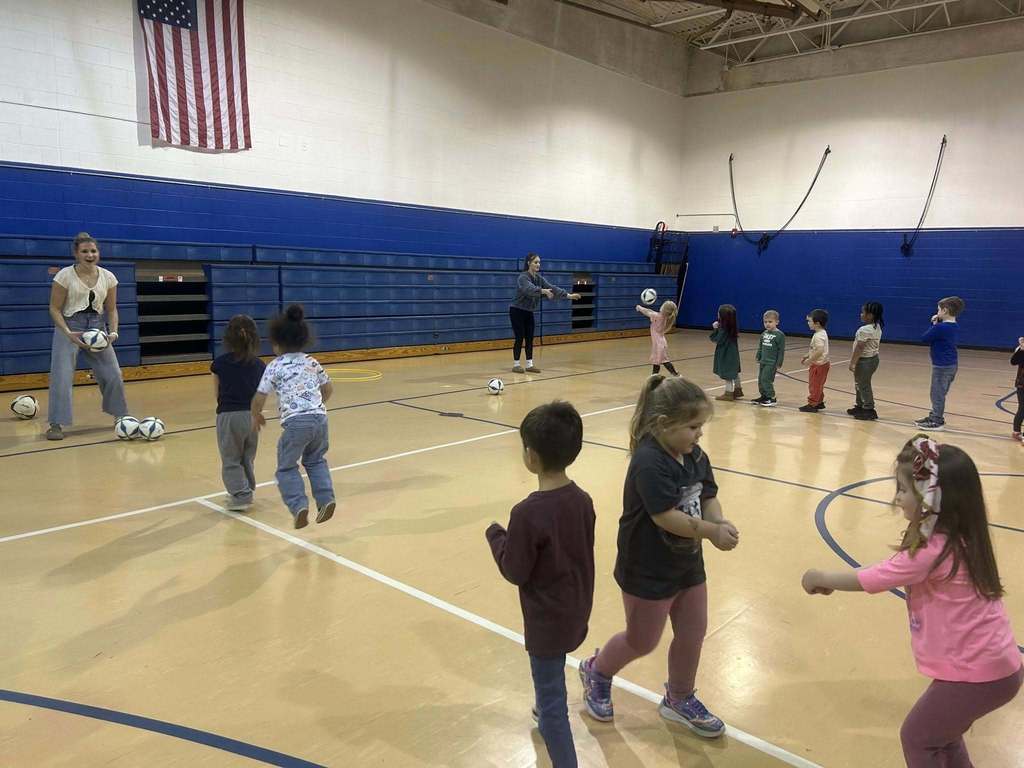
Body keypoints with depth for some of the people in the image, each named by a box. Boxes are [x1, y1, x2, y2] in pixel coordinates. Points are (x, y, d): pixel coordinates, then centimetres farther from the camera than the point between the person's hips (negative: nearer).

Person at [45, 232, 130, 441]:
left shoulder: (108, 277, 1)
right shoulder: (65, 275, -9)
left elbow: (111, 309, 8)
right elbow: (55, 308, -6)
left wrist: (113, 332, -8)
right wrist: (68, 333, -20)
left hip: (97, 327, 3)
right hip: (69, 327, -3)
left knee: (113, 374, 2)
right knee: (61, 376, -14)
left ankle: (120, 415, 24)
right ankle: (56, 424, -6)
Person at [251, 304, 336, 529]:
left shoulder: (275, 366, 2)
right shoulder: (312, 362, 15)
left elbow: (259, 399, 1)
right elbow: (328, 389, 25)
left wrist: (256, 416, 20)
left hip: (296, 422, -5)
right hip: (320, 417, 5)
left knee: (286, 467, 12)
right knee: (315, 461, 26)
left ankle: (299, 506, -4)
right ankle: (326, 499, 12)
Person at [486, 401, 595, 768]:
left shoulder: (528, 512, -29)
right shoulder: (582, 500, -7)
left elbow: (515, 572, -19)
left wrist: (495, 536, -4)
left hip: (547, 620, -8)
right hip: (576, 612, 8)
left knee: (552, 702, 7)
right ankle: (548, 711, 59)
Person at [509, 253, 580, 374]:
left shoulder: (538, 278, 3)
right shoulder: (523, 277, -20)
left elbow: (551, 287, -3)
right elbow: (530, 289, -40)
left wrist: (568, 295, -13)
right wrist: (543, 291, -57)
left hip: (529, 312, 7)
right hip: (517, 311, -7)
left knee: (530, 339, 5)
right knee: (520, 338, -5)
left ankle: (529, 365, 10)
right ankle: (516, 365, 5)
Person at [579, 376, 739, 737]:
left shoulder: (696, 456, -2)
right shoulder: (648, 462, -28)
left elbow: (708, 497, 2)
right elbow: (666, 516, -30)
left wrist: (721, 522, -18)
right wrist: (712, 532, -24)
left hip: (687, 564, 8)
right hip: (648, 571, -8)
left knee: (692, 634, 18)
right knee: (642, 642, 10)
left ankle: (680, 699, 41)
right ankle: (595, 672, 39)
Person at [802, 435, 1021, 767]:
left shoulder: (932, 551, -25)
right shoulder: (959, 538, 1)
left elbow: (866, 580, -16)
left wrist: (819, 578, -1)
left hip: (977, 673, -8)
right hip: (994, 663, 8)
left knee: (917, 737, 11)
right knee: (941, 733, 27)